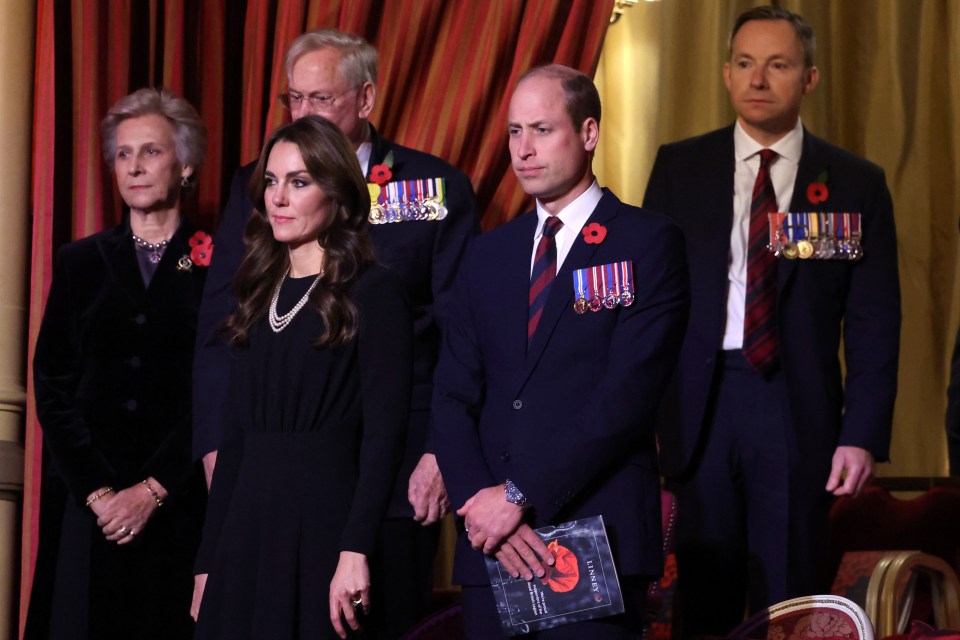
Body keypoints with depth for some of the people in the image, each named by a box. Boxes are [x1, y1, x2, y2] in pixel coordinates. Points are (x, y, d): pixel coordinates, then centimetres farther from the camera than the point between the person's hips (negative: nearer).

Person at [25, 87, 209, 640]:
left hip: (178, 505, -2)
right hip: (87, 504, 2)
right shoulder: (82, 262, 9)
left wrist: (153, 490, -12)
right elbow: (52, 386, 4)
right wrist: (97, 490, -7)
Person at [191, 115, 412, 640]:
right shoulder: (259, 296, 14)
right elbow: (235, 434, 14)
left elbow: (384, 431, -12)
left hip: (323, 519, -6)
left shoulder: (373, 292, -4)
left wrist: (356, 550, -20)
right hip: (246, 526, 6)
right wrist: (207, 560, 10)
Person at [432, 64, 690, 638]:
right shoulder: (489, 255, 16)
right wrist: (480, 501, -8)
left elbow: (627, 395, -11)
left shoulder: (648, 242, -2)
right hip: (493, 548, 5)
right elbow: (453, 399, 10)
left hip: (598, 539, -5)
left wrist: (518, 494, -13)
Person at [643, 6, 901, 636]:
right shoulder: (680, 168, 7)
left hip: (796, 410, -1)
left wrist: (864, 435, -6)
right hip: (699, 402, 1)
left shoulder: (855, 183, 4)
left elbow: (874, 323, 2)